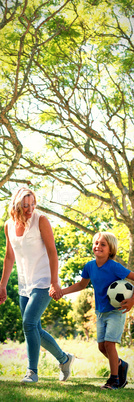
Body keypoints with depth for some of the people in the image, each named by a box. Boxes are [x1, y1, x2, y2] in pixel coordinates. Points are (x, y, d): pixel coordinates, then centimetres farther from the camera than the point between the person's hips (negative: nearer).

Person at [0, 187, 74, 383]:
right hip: (24, 285, 6)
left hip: (43, 282, -6)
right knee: (35, 330, 8)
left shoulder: (40, 220, -11)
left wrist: (54, 282, -20)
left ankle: (32, 372, -12)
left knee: (29, 323, -19)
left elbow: (52, 251, -13)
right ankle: (64, 358, 28)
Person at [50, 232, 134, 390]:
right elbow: (82, 284, 13)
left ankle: (114, 379, 0)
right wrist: (62, 291, 3)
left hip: (116, 311, -6)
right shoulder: (90, 266, -4)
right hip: (100, 312, 6)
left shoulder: (114, 267, -21)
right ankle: (120, 365, 33)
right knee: (102, 346, 7)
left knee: (109, 343, -14)